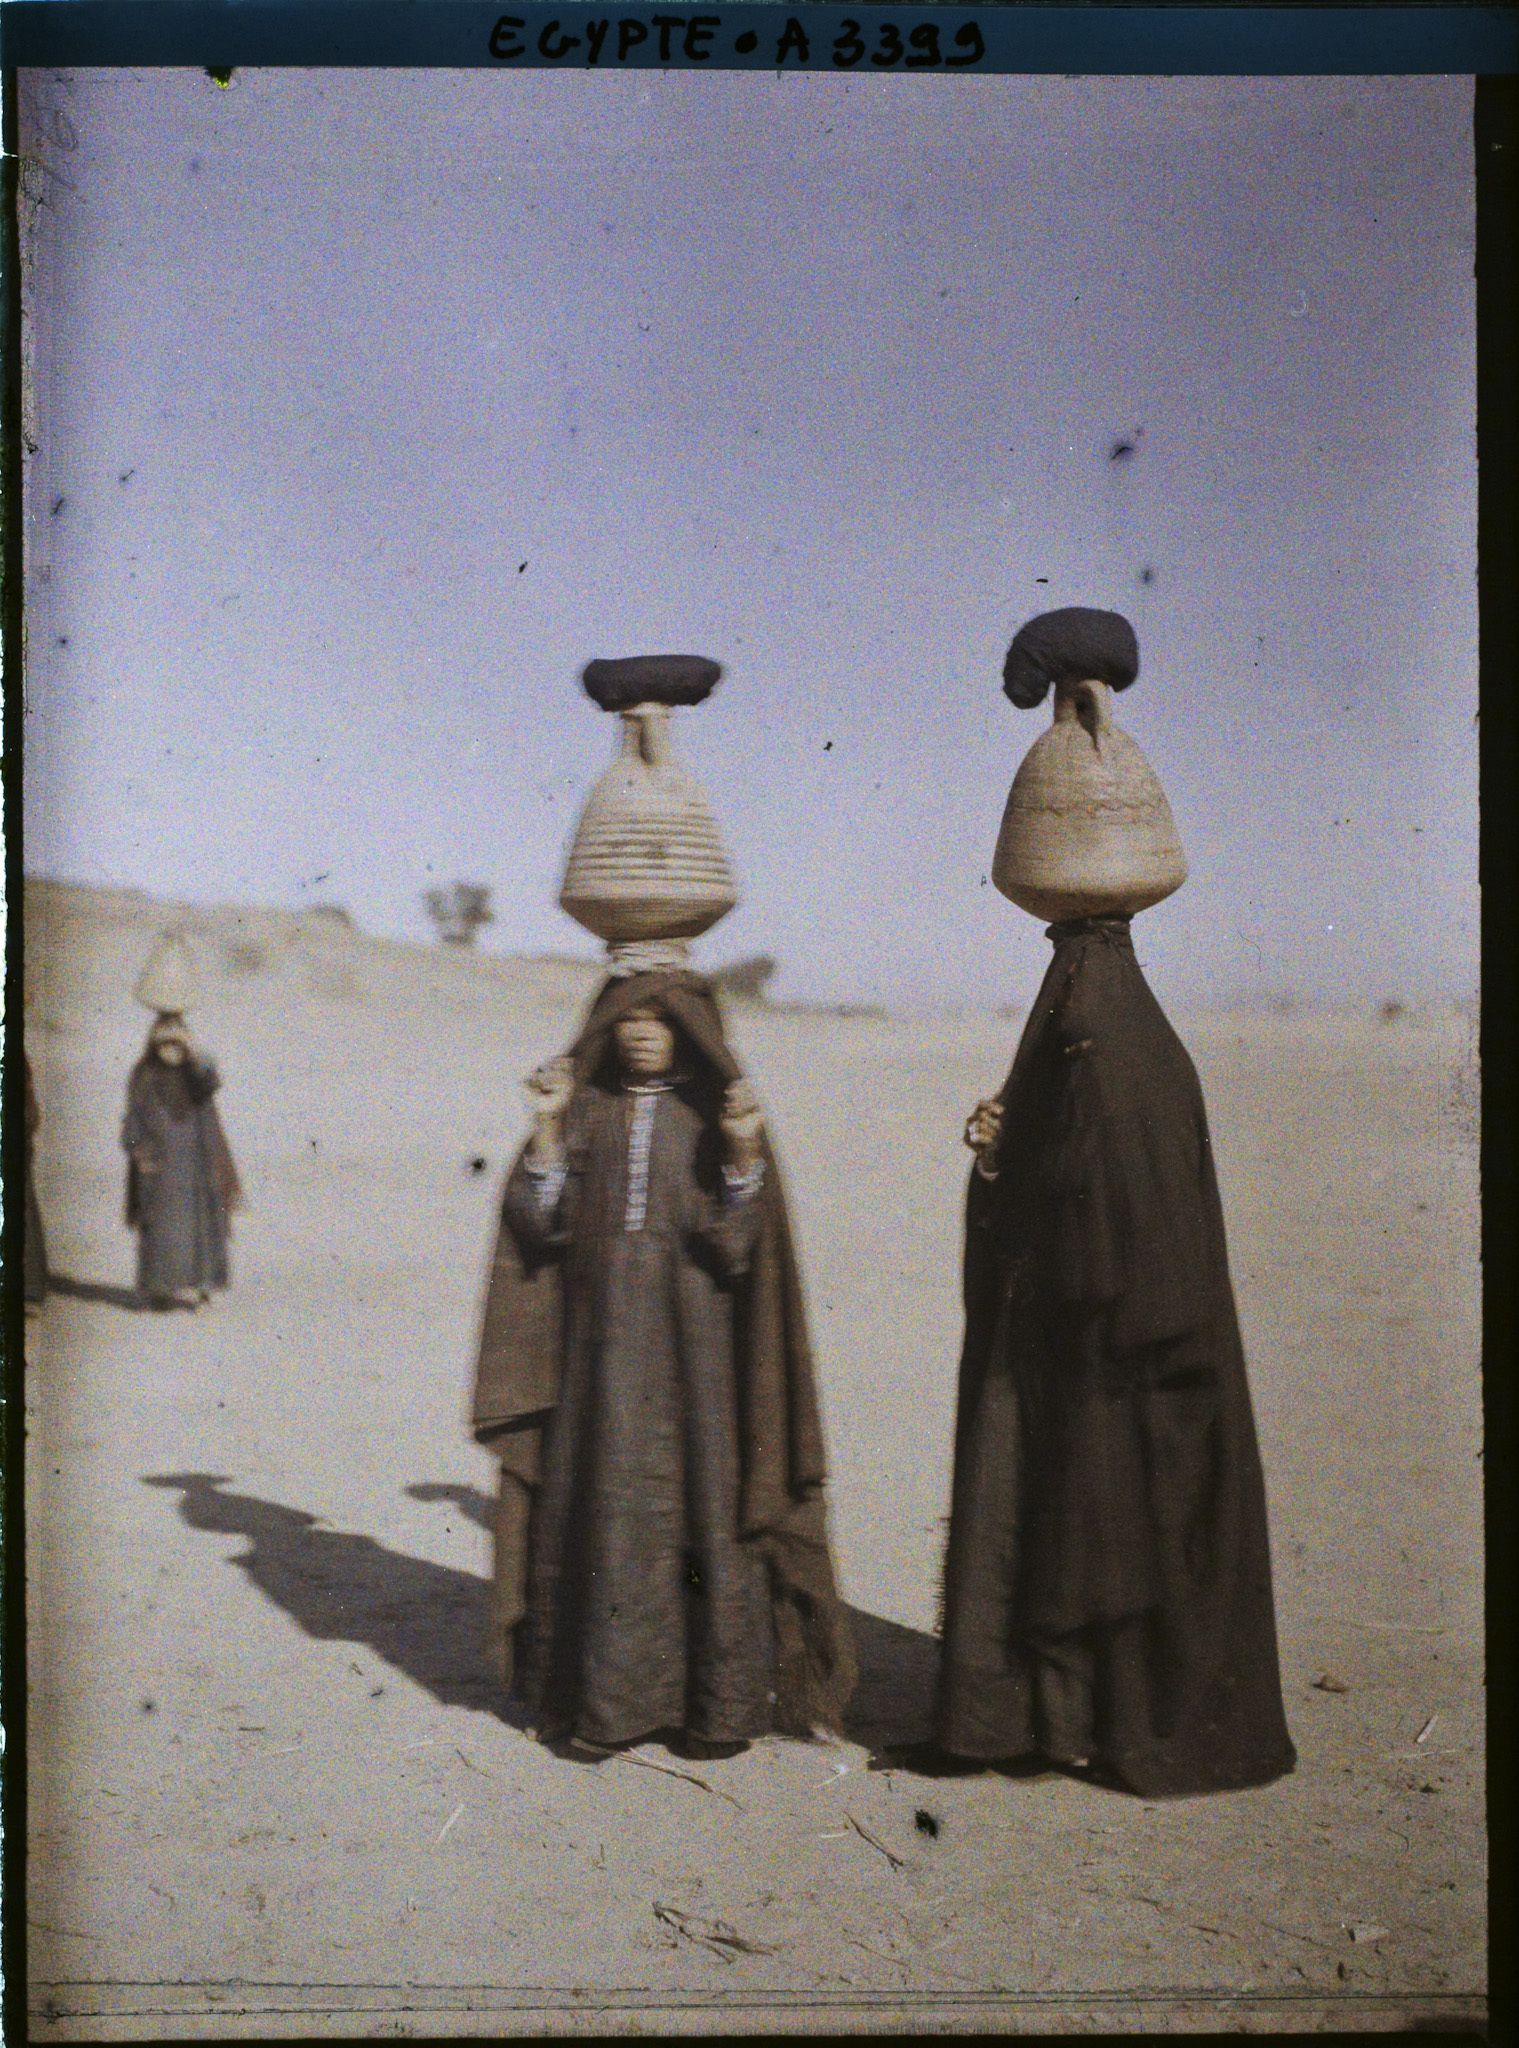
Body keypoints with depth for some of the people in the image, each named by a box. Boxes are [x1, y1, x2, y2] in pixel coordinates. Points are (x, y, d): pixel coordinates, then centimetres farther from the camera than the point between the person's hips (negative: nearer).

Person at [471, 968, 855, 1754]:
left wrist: (743, 1150, -22)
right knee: (607, 1500, 1)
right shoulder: (587, 1108, 9)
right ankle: (610, 1695, 10)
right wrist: (548, 1128, -9)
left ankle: (724, 1696, 8)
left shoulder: (717, 1108, 2)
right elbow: (542, 1222, 0)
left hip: (695, 1336, -2)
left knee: (706, 1497, -1)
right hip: (606, 1338, 2)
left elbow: (736, 1238, -7)